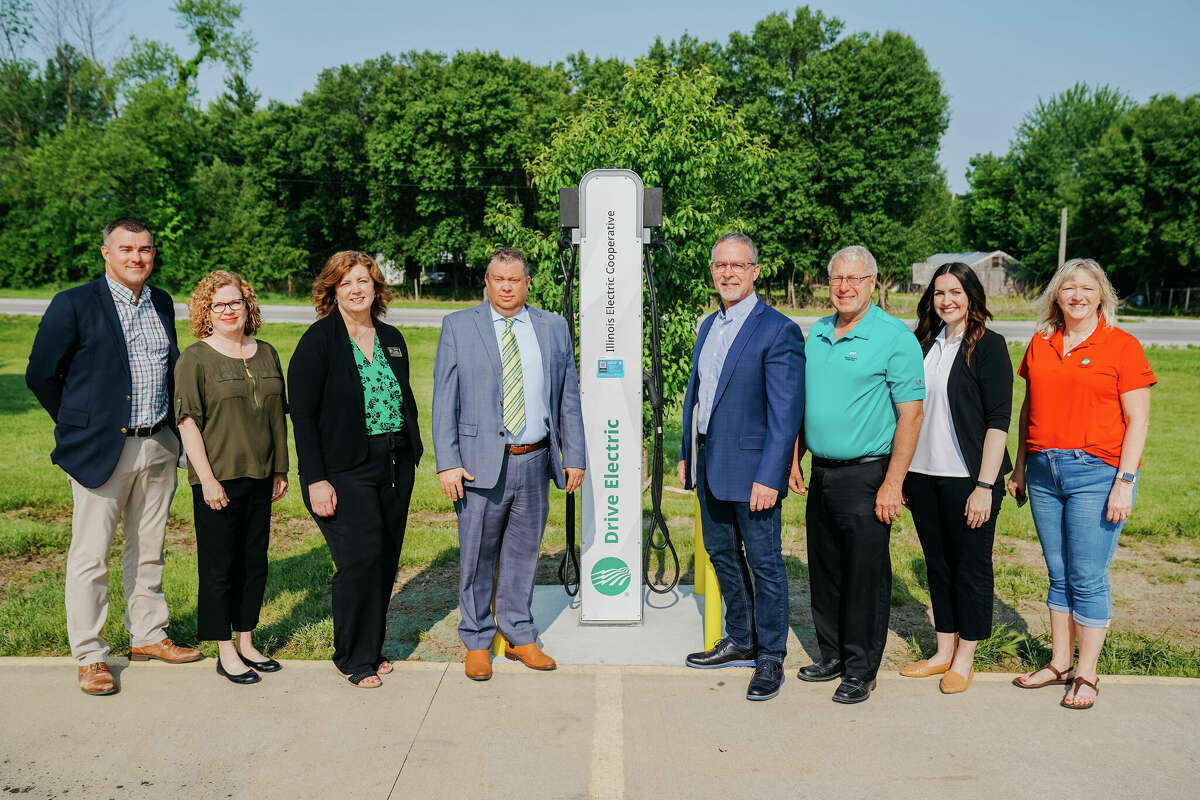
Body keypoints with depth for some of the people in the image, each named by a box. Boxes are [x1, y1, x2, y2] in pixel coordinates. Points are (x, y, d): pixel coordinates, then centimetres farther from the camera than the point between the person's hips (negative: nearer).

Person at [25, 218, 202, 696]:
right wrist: (78, 426, 4)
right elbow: (40, 375, -2)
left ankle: (147, 636, 29)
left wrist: (169, 428, 14)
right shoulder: (74, 305, -7)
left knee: (148, 549, 15)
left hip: (158, 446, 5)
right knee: (91, 555, 2)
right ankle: (89, 656, 14)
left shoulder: (162, 303, 10)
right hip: (101, 450, -5)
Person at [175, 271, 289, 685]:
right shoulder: (195, 359, -5)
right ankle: (225, 653, 14)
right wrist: (207, 479, -15)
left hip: (259, 478, 5)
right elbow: (188, 422, -10)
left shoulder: (266, 354, 11)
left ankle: (245, 643, 25)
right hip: (217, 481, -5)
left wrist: (280, 469, 13)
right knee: (220, 566, 2)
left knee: (255, 562, 11)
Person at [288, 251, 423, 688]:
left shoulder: (392, 339, 12)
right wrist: (315, 479, -15)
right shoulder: (319, 340, -5)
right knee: (361, 557, -12)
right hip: (345, 469, -6)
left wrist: (412, 453, 11)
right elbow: (302, 413, -9)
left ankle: (371, 647, 25)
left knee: (386, 558, 8)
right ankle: (353, 658, 6)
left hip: (395, 467, 6)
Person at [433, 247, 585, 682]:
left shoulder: (553, 327, 10)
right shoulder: (458, 326, 2)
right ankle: (477, 643, 22)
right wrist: (447, 463, -9)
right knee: (477, 556, 6)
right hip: (481, 461, -2)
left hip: (535, 460, 3)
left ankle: (519, 637, 27)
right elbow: (444, 400, -2)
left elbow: (568, 398, 12)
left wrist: (574, 456, 7)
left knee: (524, 552, 12)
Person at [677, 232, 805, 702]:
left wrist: (768, 477, -21)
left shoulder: (778, 330, -13)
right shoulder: (708, 326, 12)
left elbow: (786, 412, -17)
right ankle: (740, 642, 34)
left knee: (765, 564, 4)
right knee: (722, 554, 18)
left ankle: (770, 659, 18)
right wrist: (686, 453, 16)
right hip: (709, 464, 8)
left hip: (752, 468, -8)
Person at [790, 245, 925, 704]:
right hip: (821, 474, 6)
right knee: (824, 570, 14)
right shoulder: (817, 333, 11)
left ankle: (861, 670, 15)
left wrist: (893, 482, -17)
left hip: (866, 475, -6)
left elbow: (911, 414, -13)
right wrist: (795, 459, 14)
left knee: (865, 575, 1)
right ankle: (833, 655, 29)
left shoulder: (894, 337, -10)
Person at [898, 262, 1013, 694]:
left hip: (967, 476, -5)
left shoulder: (988, 345, -6)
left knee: (971, 567, 6)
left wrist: (985, 485, -16)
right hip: (922, 473, 5)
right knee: (937, 564, 14)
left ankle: (964, 658, 20)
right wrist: (901, 473, 10)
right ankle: (944, 652, 27)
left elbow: (998, 420, -10)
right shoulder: (925, 343, 10)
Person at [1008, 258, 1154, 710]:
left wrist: (1125, 482, -12)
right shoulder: (1040, 345, 10)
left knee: (1088, 578, -1)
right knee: (1058, 573, 12)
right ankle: (1059, 664, 23)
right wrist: (1020, 467, 15)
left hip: (1096, 472, -5)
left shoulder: (1122, 346, -4)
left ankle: (1086, 675, 13)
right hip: (1044, 471, 5)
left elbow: (1138, 420, -6)